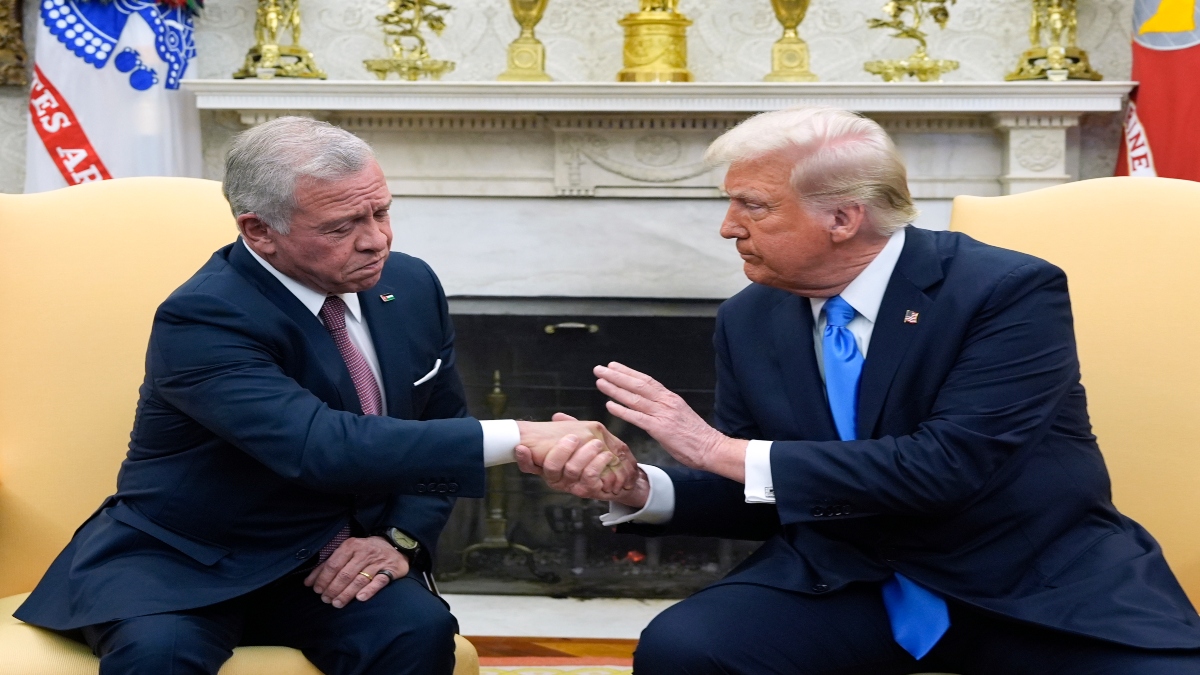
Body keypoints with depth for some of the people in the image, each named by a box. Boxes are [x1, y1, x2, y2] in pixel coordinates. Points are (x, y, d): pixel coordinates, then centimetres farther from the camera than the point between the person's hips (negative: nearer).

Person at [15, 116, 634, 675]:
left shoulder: (410, 286, -1)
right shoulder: (202, 319, -22)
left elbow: (441, 428, 11)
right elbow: (317, 447, -36)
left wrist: (402, 537, -9)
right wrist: (516, 439, -40)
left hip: (331, 560, 5)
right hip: (184, 563, -4)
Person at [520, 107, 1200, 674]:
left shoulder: (1013, 290, -14)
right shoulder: (749, 320, 2)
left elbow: (948, 465, -25)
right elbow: (758, 497, 8)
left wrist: (728, 451, -24)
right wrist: (638, 488, -13)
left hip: (1040, 590, -3)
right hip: (850, 582, 3)